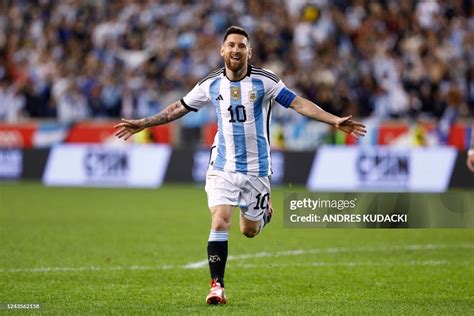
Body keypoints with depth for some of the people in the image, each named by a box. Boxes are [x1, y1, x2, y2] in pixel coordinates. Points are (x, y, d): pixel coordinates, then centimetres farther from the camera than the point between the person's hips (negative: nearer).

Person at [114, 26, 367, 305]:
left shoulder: (264, 81, -9)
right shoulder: (211, 84, -2)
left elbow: (299, 103, -13)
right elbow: (179, 108, 11)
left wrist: (335, 121, -24)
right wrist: (142, 124, 13)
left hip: (256, 168, -1)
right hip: (223, 167, 1)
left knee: (250, 231, 8)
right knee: (219, 223, -15)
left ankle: (264, 211, 45)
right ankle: (217, 285, -7)